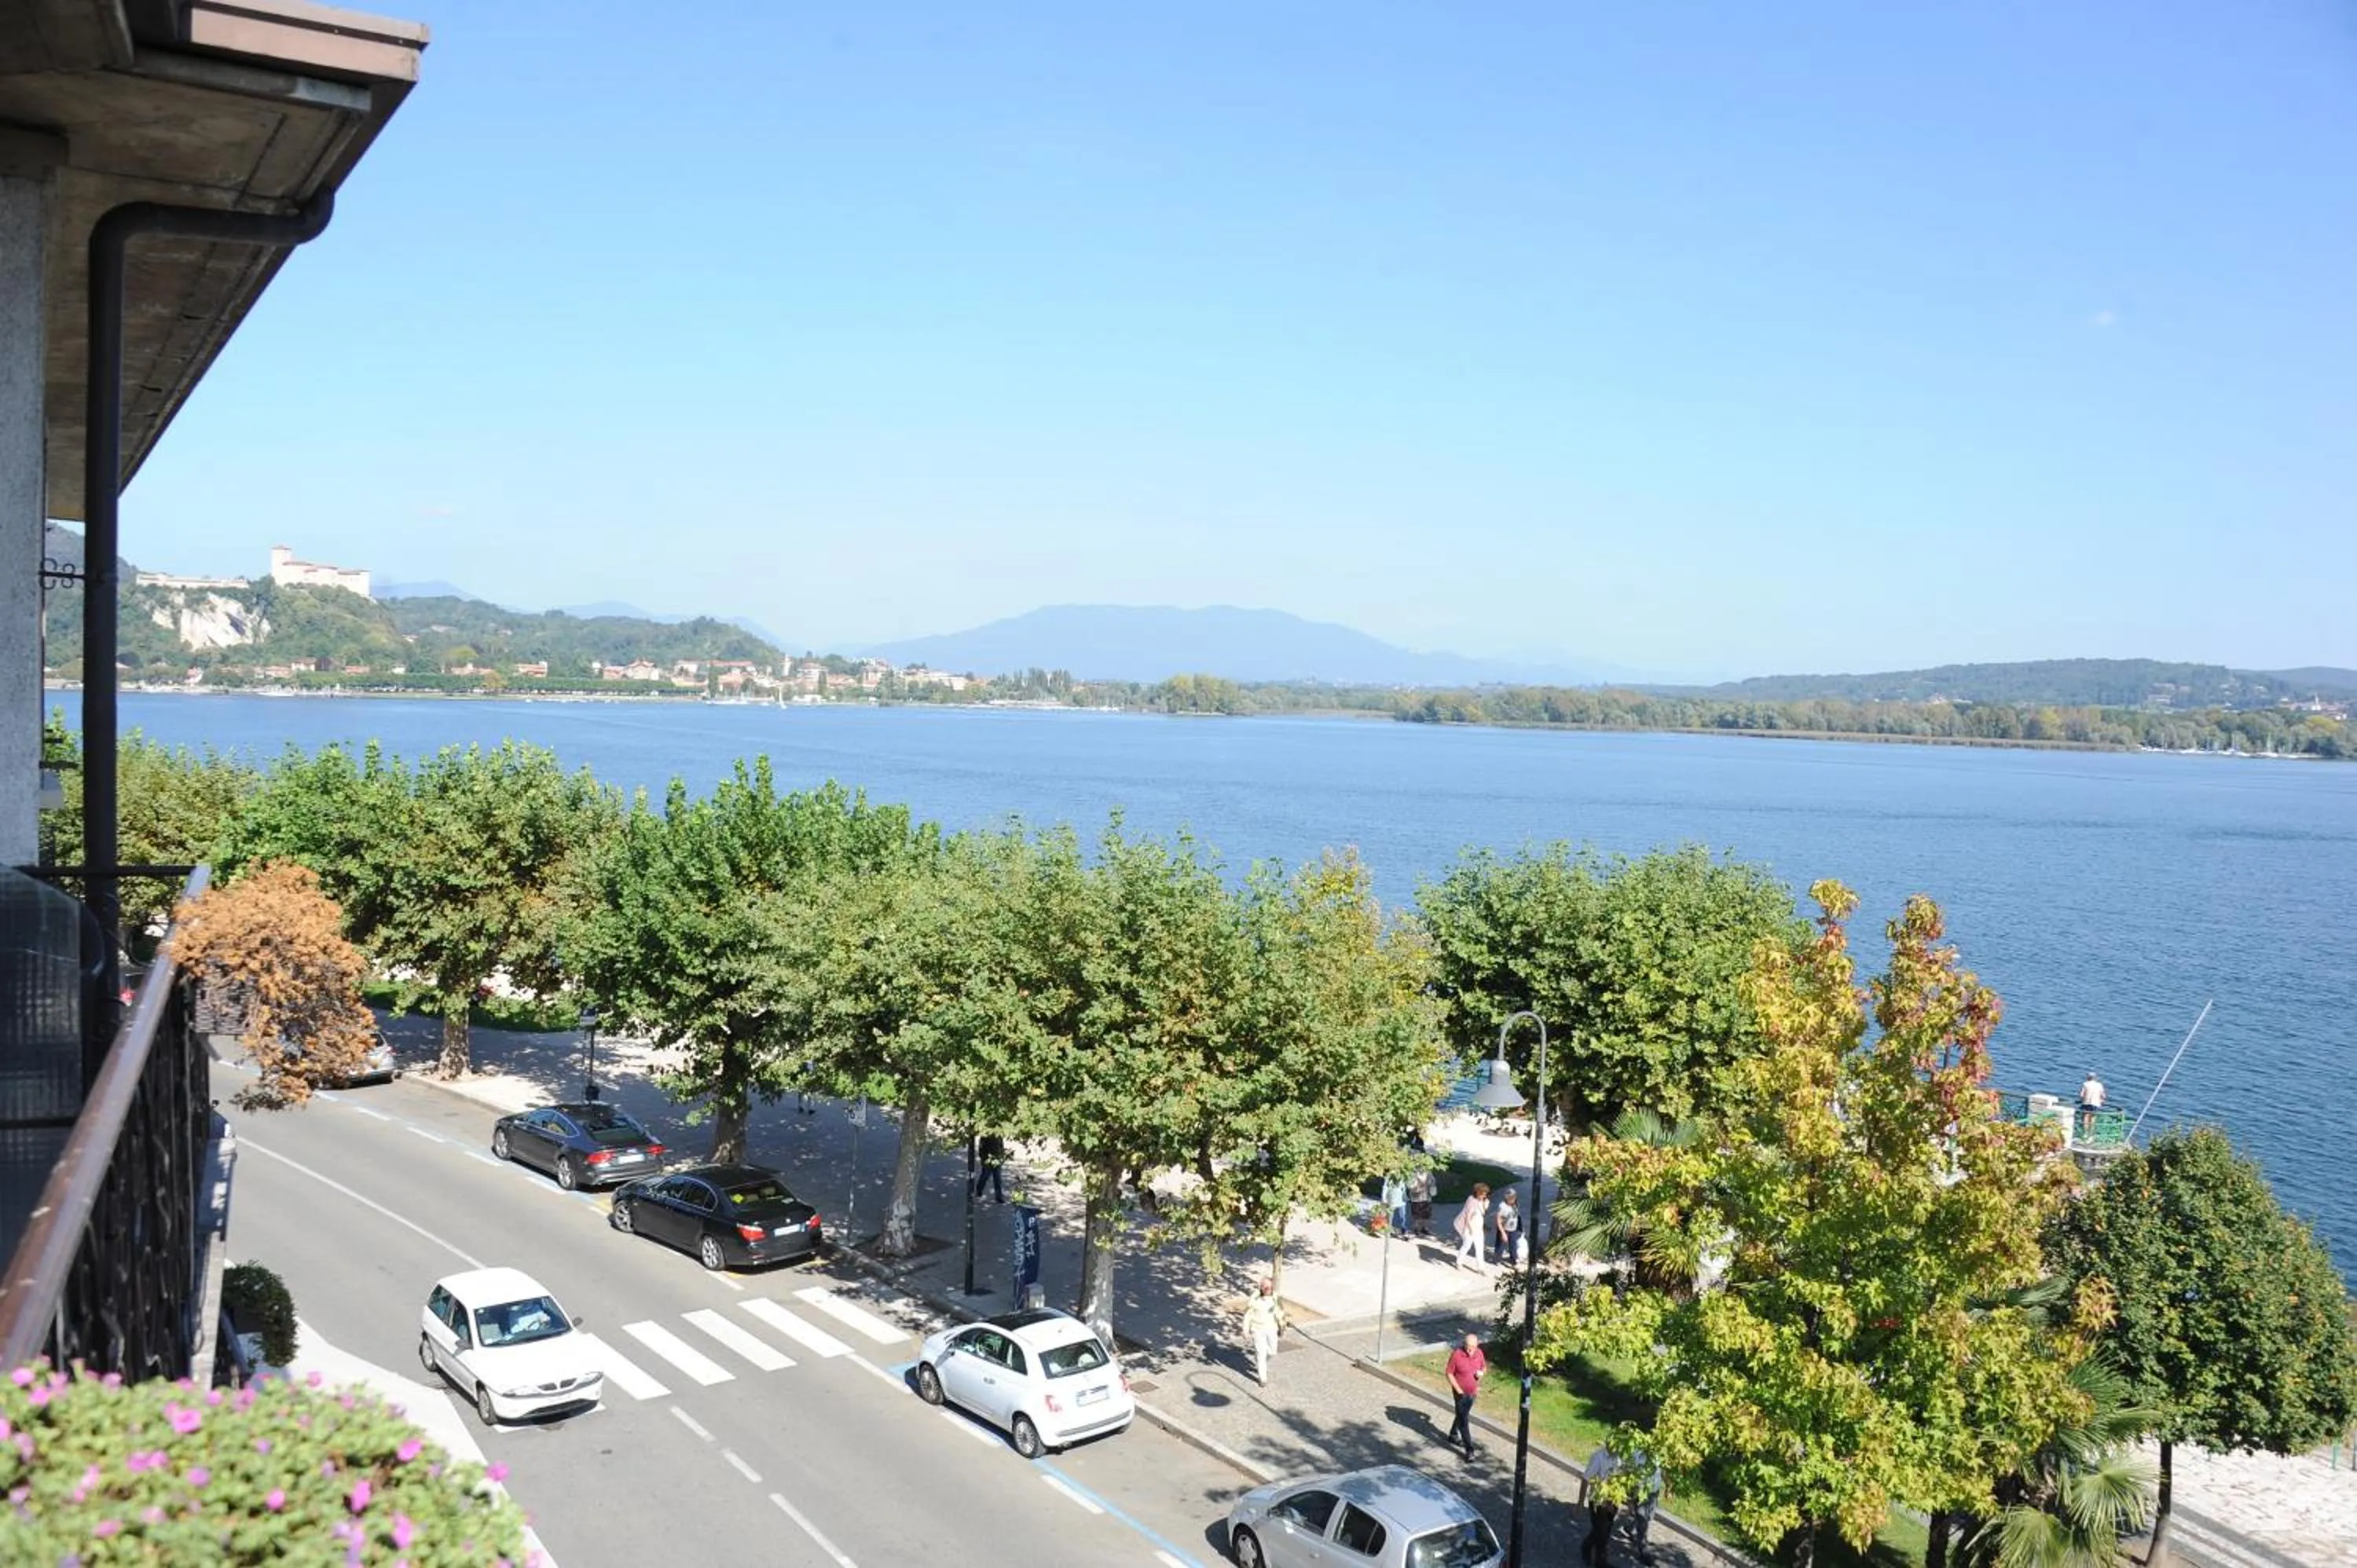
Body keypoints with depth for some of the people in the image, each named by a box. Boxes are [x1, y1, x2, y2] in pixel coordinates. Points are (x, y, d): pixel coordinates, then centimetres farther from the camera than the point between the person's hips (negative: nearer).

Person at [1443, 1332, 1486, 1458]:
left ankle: (1453, 1436, 44)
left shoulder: (1479, 1353, -7)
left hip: (1473, 1392, 6)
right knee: (1464, 1421, -2)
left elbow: (1484, 1367, 10)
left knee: (1462, 1415, 23)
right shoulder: (1456, 1355, -23)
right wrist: (1458, 1390, -17)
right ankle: (1469, 1449, 2)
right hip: (1461, 1393, -6)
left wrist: (1481, 1372, -14)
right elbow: (1449, 1374, -14)